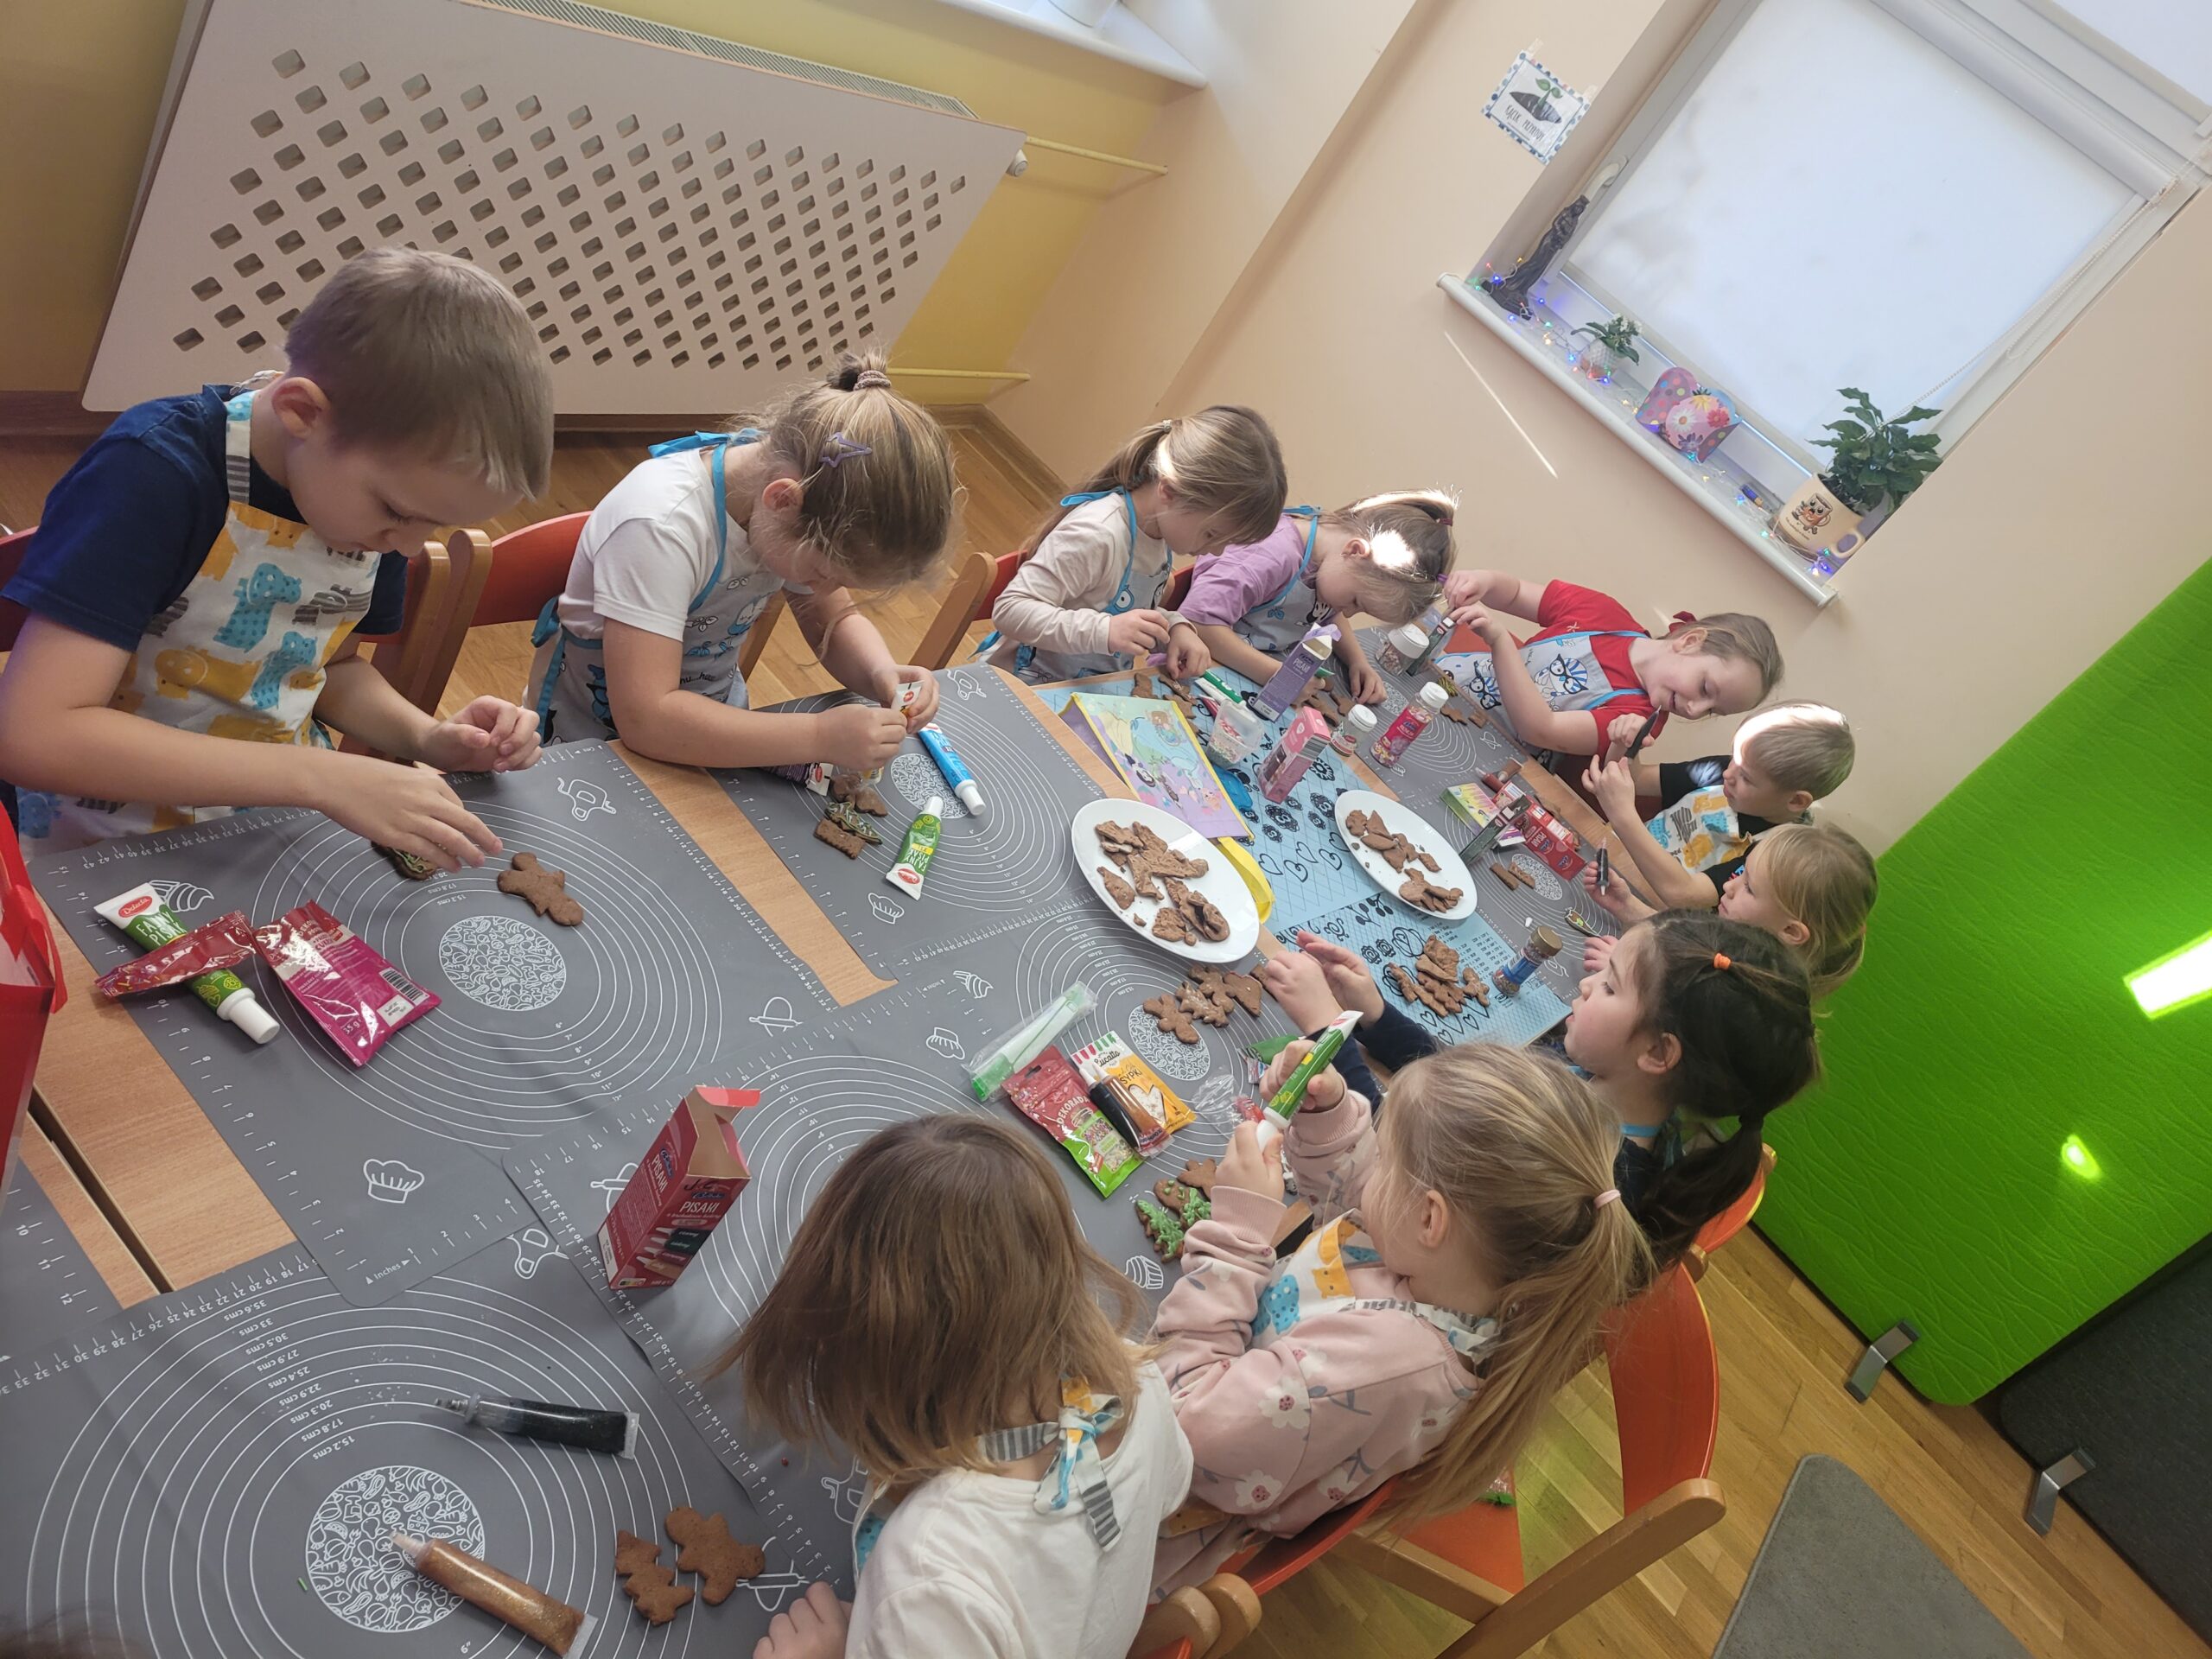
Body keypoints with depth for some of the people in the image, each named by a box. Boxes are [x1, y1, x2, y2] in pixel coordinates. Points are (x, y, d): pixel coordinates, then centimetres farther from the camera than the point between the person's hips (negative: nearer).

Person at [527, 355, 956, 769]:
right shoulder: (659, 526, -33)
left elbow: (836, 620, -1)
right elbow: (645, 719, -37)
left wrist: (881, 672, -23)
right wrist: (819, 737, -42)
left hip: (711, 721, 5)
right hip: (593, 745, -5)